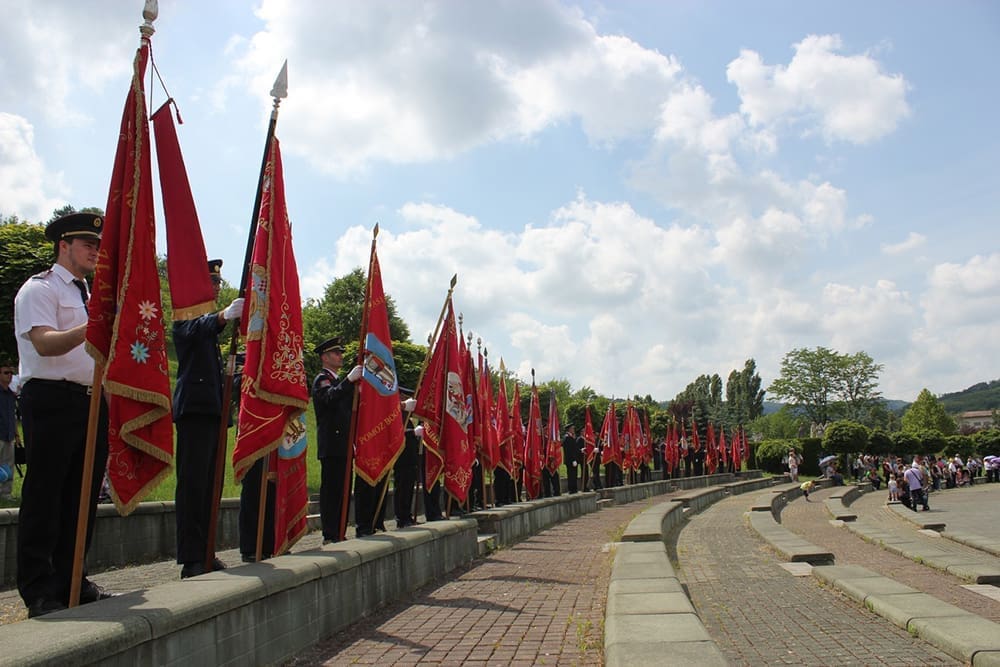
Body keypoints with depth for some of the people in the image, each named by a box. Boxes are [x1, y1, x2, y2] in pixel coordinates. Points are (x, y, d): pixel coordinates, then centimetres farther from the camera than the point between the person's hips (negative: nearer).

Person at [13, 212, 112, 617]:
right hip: (52, 401, -8)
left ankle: (71, 582, 19)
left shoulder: (91, 296, 22)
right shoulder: (39, 289, -3)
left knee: (82, 496, 10)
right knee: (43, 497, -3)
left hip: (92, 401, 8)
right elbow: (45, 344, -20)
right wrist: (91, 327, -32)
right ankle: (39, 592, 4)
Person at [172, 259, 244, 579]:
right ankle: (191, 560, -7)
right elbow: (196, 328, -29)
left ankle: (204, 552, 17)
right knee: (192, 483, -9)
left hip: (212, 408, 9)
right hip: (194, 406, -9)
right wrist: (224, 315, -46)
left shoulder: (210, 320, 23)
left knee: (210, 483, 10)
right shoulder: (185, 315, -4)